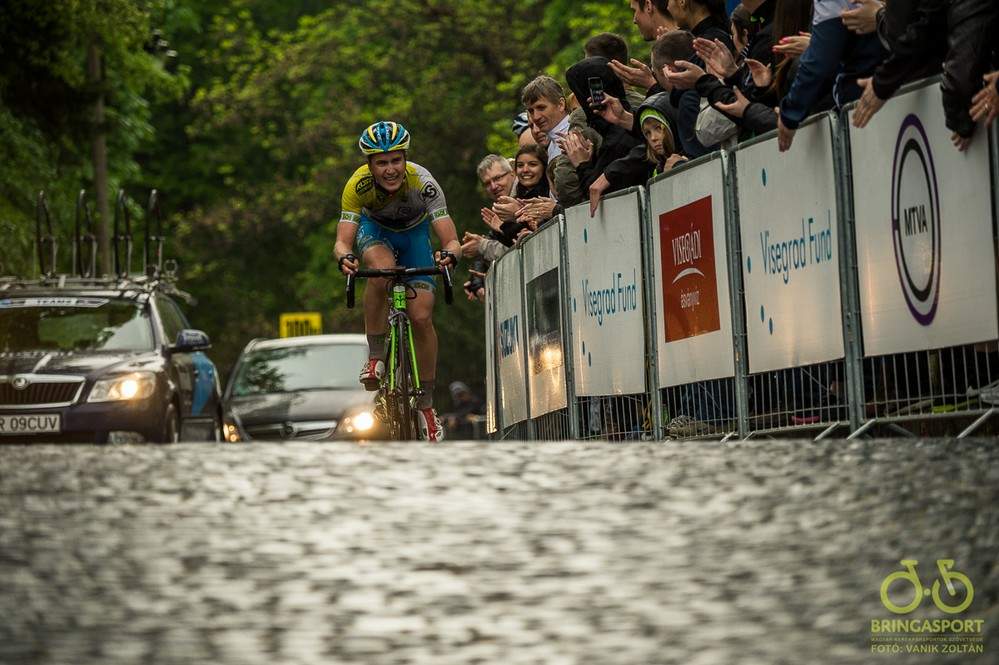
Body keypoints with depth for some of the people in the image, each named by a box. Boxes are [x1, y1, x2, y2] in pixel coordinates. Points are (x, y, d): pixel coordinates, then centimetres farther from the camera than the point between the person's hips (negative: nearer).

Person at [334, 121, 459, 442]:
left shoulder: (422, 182, -36)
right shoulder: (358, 185, -34)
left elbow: (451, 239, -39)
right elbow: (343, 240, -37)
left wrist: (448, 253, -62)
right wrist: (344, 257, -60)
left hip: (415, 233, 0)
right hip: (375, 229, 0)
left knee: (422, 317, -12)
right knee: (382, 270, -36)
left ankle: (426, 403, 5)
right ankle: (375, 356, -19)